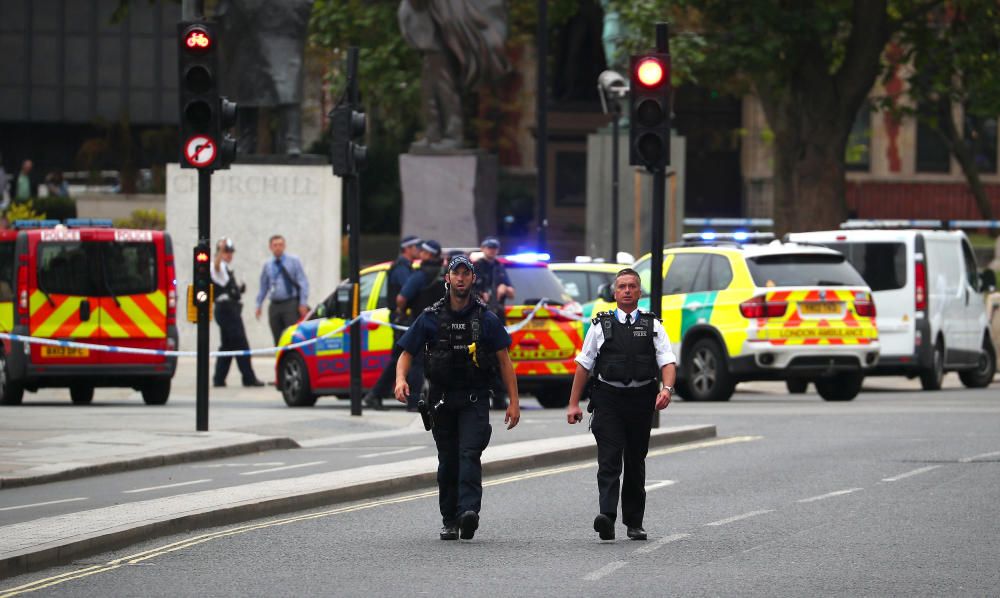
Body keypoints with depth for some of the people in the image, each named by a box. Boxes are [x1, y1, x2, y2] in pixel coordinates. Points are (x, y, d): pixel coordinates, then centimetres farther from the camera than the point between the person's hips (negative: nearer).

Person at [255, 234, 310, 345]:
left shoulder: (293, 261, 1)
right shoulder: (267, 265, 12)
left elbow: (303, 283, -2)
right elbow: (263, 286, 20)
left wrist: (303, 303, -10)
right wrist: (259, 305, 14)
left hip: (291, 306, -4)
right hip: (275, 306, 4)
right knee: (278, 339, 4)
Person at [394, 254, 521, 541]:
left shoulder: (486, 319, 3)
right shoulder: (430, 318, 6)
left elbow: (504, 360, 5)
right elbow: (407, 353, 6)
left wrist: (514, 402, -1)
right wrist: (401, 379, -16)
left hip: (475, 400, -2)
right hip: (443, 399, 2)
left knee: (469, 453, -19)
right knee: (448, 462, 7)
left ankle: (469, 510, -32)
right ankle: (450, 521, 14)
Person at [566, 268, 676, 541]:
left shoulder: (652, 326, 9)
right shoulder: (601, 326, 8)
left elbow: (668, 362, 1)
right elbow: (584, 365, 9)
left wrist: (667, 388, -19)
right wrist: (574, 403, 4)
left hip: (641, 399, 2)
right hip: (608, 398, -2)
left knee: (635, 462, 10)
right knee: (609, 459, -14)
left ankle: (634, 522, 19)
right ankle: (607, 517, -25)